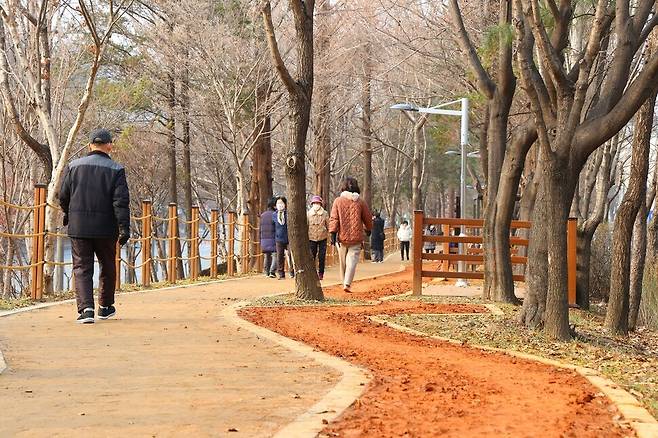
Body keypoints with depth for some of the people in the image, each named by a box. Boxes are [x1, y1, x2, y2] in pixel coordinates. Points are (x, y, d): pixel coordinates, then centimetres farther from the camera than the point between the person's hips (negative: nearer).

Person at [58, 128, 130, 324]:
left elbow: (63, 196, 7)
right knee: (107, 267, 17)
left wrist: (69, 214, 26)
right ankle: (105, 307, 27)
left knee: (82, 268, 3)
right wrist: (124, 228, -10)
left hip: (78, 227, 1)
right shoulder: (116, 169, -3)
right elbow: (121, 201, -10)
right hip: (106, 228, -1)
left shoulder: (74, 166, 4)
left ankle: (85, 308, -14)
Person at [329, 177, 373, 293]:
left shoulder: (338, 201, 0)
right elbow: (368, 219, 10)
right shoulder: (360, 202, 1)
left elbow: (333, 219, -6)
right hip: (356, 237, -1)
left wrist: (333, 234, -7)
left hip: (341, 237, 1)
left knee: (343, 261, 14)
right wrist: (368, 229, 29)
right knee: (352, 260, -4)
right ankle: (347, 284, -17)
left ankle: (345, 282, 22)